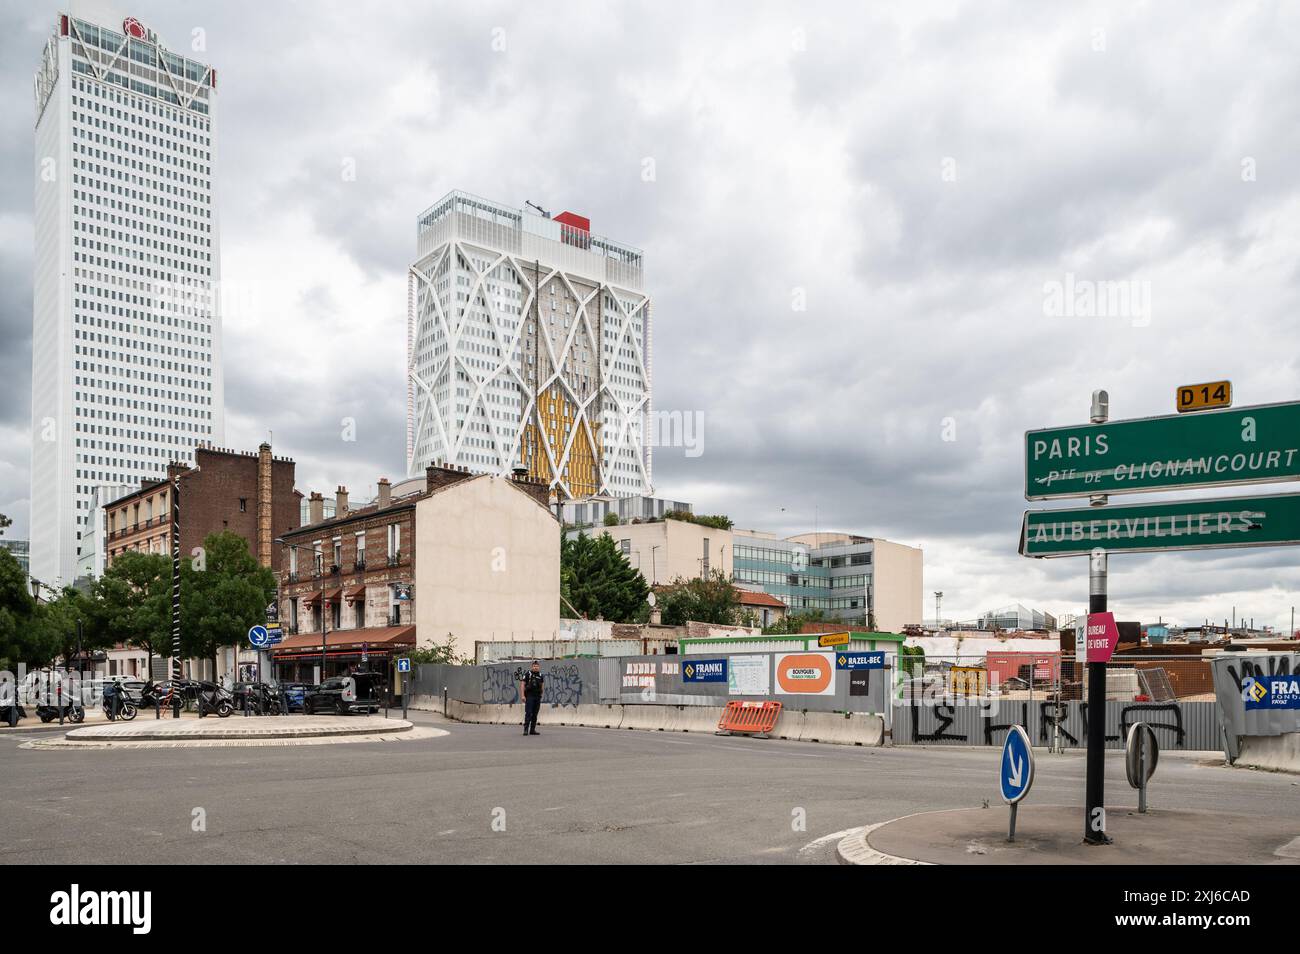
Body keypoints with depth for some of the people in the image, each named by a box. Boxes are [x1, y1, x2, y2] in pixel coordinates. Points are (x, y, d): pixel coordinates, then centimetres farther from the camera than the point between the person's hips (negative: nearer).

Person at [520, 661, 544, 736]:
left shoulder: (541, 676, 11)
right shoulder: (528, 674, -3)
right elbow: (523, 685, -3)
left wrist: (541, 695, 13)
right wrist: (523, 695, -10)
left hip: (538, 697, 5)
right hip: (529, 696, -5)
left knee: (535, 714, 7)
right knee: (528, 713, -10)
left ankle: (532, 730, 12)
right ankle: (526, 729, -9)